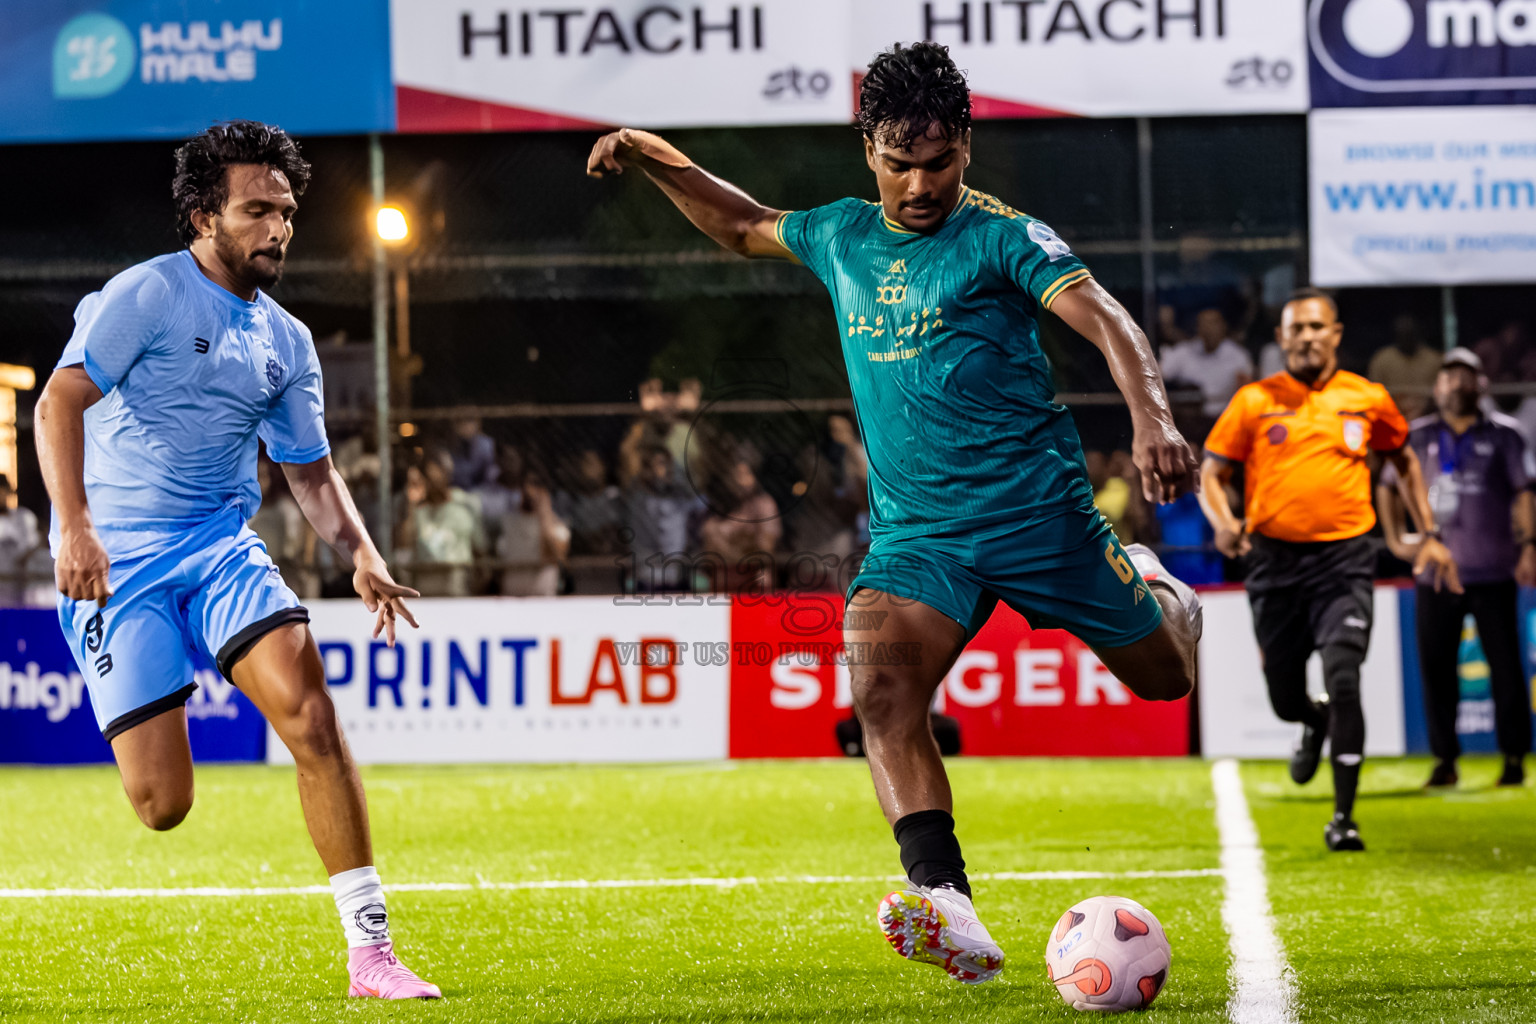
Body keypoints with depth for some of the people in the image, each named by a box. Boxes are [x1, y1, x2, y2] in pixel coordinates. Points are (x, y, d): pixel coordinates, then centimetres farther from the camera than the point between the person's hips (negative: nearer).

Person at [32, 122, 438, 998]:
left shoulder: (288, 342, 13)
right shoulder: (147, 294, -7)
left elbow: (312, 471, 22)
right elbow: (60, 402, -15)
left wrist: (362, 556, 4)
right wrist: (74, 524, -28)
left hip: (223, 546, 5)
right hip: (117, 560, -5)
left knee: (310, 710, -20)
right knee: (164, 805, -13)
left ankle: (371, 949, -16)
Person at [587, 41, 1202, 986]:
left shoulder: (1000, 237, -9)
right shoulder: (843, 236, 9)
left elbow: (1104, 319, -23)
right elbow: (744, 226, 30)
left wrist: (1153, 419, -40)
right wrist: (654, 159, 19)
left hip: (1037, 510, -3)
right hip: (916, 533, 3)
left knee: (1166, 677, 12)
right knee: (882, 695, -24)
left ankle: (1158, 596, 50)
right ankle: (951, 916, -37)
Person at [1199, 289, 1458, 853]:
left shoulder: (1368, 399, 5)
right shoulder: (1254, 401, 2)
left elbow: (1405, 461, 21)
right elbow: (1210, 474, 5)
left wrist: (1429, 536, 15)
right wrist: (1224, 524, -15)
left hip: (1343, 558, -1)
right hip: (1275, 559, 1)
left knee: (1343, 680, -18)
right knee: (1285, 698, 8)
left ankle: (1343, 817, -11)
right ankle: (1314, 725, 47)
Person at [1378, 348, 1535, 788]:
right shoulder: (1418, 437, 9)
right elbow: (1388, 486, 19)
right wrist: (1395, 540, 10)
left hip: (1493, 571, -2)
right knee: (1435, 668, 0)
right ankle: (1444, 759, 8)